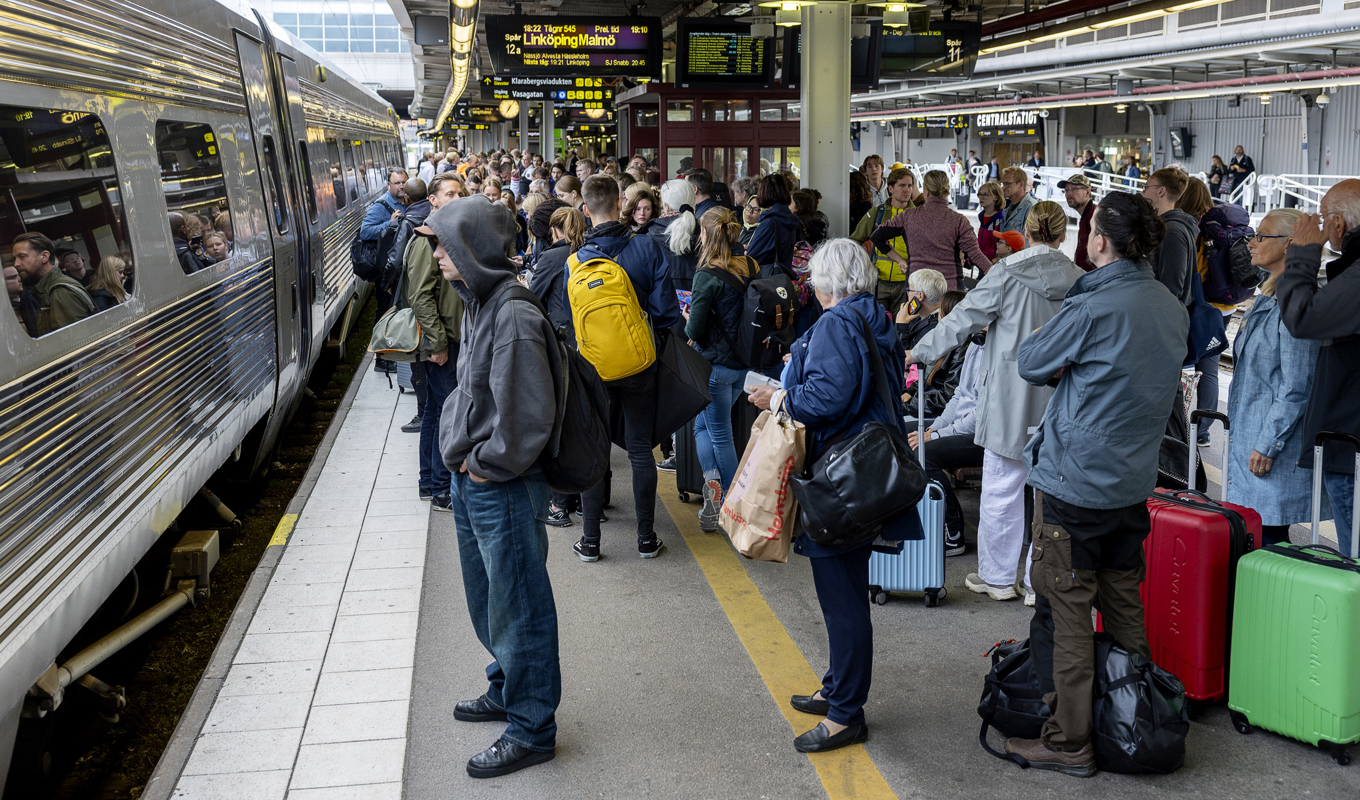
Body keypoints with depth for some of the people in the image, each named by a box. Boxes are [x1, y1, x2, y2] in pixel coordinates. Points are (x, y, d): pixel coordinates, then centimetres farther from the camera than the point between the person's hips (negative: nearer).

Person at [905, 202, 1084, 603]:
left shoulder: (1006, 274, -9)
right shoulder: (1078, 280, 2)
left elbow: (963, 320, -6)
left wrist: (919, 352, 2)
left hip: (1011, 400, -4)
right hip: (1059, 403, 4)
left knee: (1002, 489, 8)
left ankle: (998, 577, 19)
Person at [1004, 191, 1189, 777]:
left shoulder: (1094, 307, -19)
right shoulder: (1173, 310, 5)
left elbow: (1031, 364, -8)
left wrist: (1038, 339, 11)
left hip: (1075, 481, -7)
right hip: (1135, 480, 8)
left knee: (1067, 608, 1)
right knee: (1124, 606, 18)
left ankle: (1070, 741, 8)